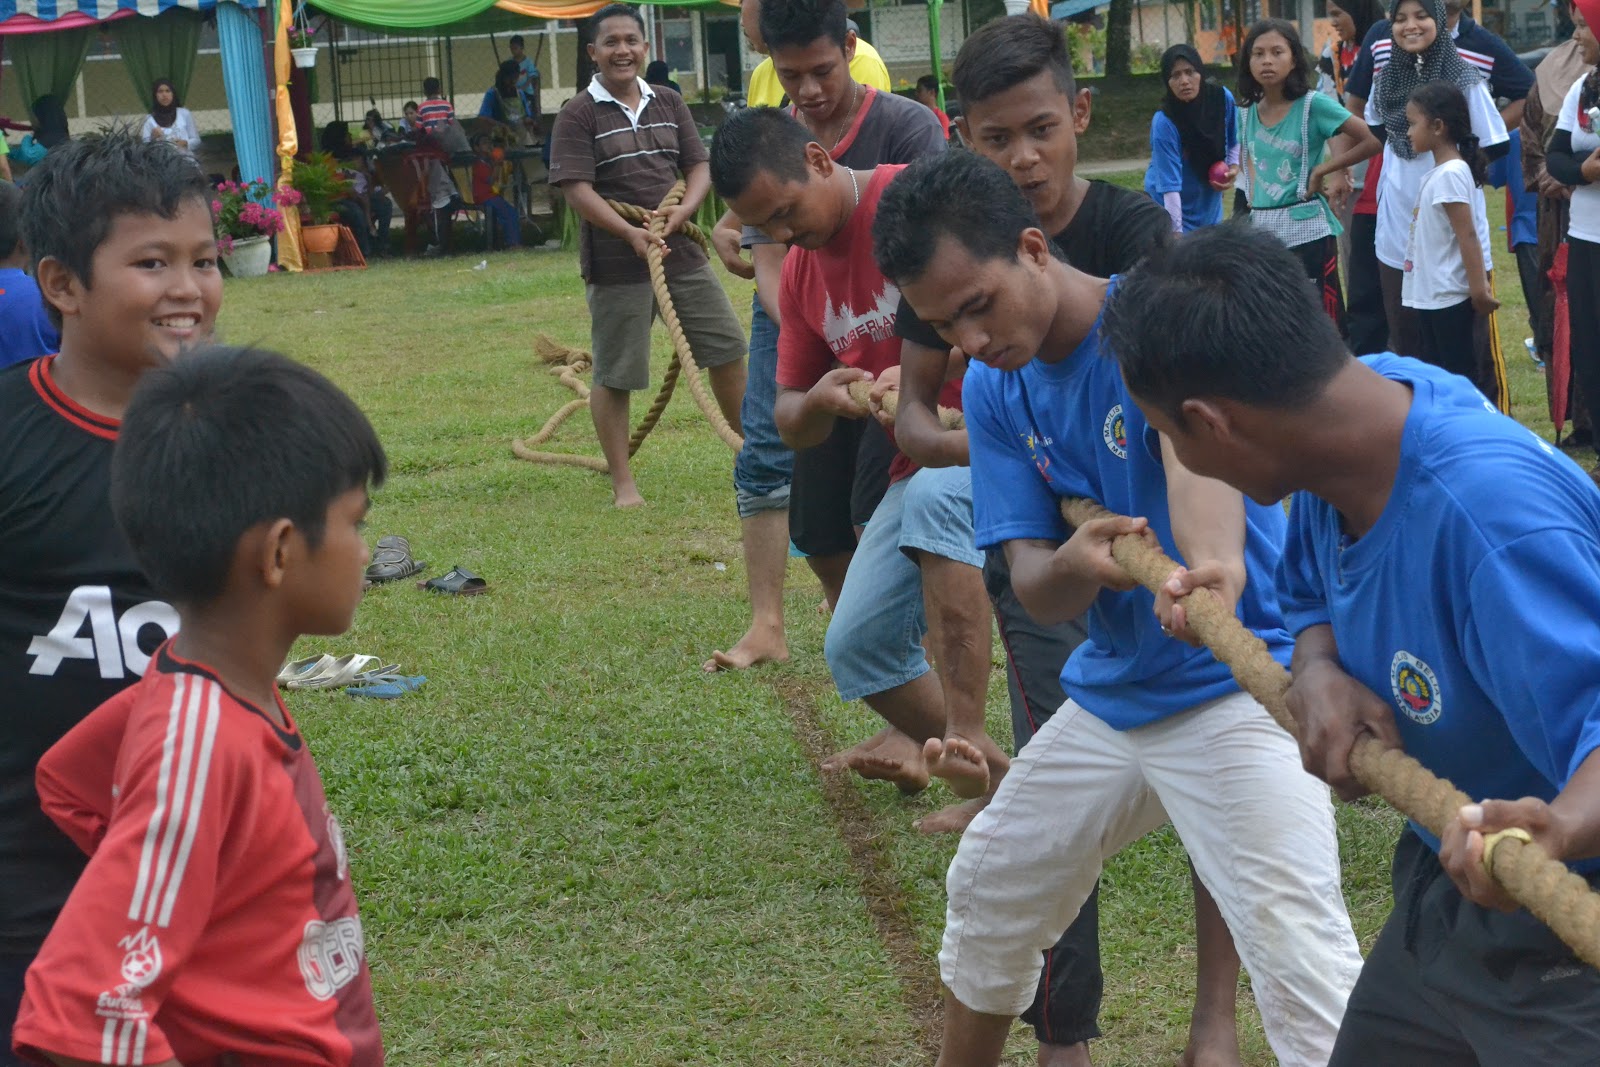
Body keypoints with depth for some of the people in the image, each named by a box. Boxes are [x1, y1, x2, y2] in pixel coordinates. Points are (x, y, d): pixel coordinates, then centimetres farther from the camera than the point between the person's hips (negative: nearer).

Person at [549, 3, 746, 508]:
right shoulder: (579, 115, -7)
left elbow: (699, 165, 8)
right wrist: (631, 233, -25)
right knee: (614, 375, 2)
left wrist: (684, 209, -13)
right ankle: (622, 483, 13)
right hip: (616, 264, -5)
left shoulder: (669, 104, 10)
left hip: (681, 253, 5)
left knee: (727, 350, 10)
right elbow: (576, 188, -14)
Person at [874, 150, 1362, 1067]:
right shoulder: (994, 390, 1)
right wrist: (1074, 566, -30)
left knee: (1301, 958, -23)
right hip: (1111, 691, 8)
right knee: (989, 890, 21)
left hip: (1237, 681, -7)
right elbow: (1035, 591, -5)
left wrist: (1214, 562, -62)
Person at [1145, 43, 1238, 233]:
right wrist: (1176, 231, -33)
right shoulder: (1164, 123, -27)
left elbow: (1233, 142, 9)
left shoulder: (1222, 99, -11)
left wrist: (1233, 167, -10)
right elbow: (1170, 184, -29)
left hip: (1210, 208, 6)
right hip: (1170, 212, -6)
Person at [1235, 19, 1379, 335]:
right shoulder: (1247, 113, 6)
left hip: (1306, 229, -5)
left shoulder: (1313, 104, -10)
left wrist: (1321, 171, -11)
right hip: (1261, 230, 6)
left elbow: (1373, 141, -14)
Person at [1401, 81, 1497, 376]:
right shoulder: (1439, 172, 11)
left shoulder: (1450, 174, -18)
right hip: (1430, 295, 10)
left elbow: (1468, 236, -20)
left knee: (1456, 375, -3)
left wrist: (1478, 288, -21)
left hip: (1450, 296, -10)